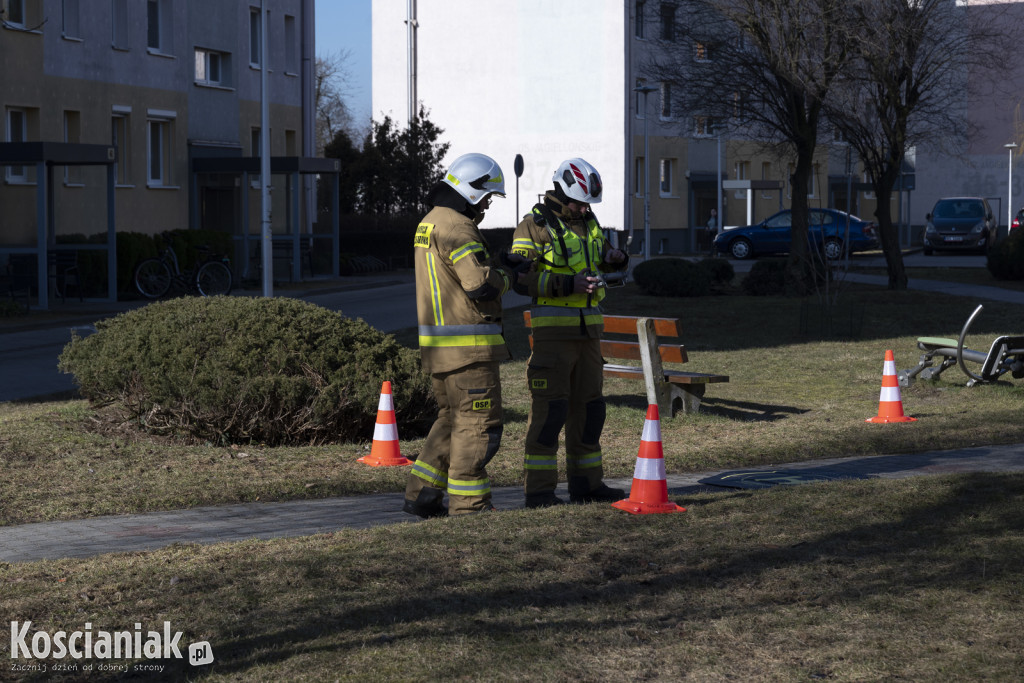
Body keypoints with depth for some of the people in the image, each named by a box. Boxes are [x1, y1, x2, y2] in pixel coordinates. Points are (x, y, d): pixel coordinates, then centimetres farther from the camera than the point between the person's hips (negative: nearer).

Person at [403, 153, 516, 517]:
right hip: (467, 347, -10)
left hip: (438, 345, 10)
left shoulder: (428, 224, 15)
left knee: (454, 419, 18)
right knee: (479, 423, -2)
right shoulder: (457, 228, -17)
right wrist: (506, 275, -5)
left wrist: (496, 265, 11)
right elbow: (481, 284, -25)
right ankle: (468, 505, 1)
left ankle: (421, 494, 18)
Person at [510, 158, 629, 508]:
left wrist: (615, 257, 4)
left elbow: (604, 258, 29)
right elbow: (522, 278, -16)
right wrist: (569, 285, -24)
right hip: (553, 330, -7)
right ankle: (539, 489, -5)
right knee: (550, 408, -9)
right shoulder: (535, 225, -8)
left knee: (588, 406, 11)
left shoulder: (588, 222, 14)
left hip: (588, 328, 8)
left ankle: (586, 482, 20)